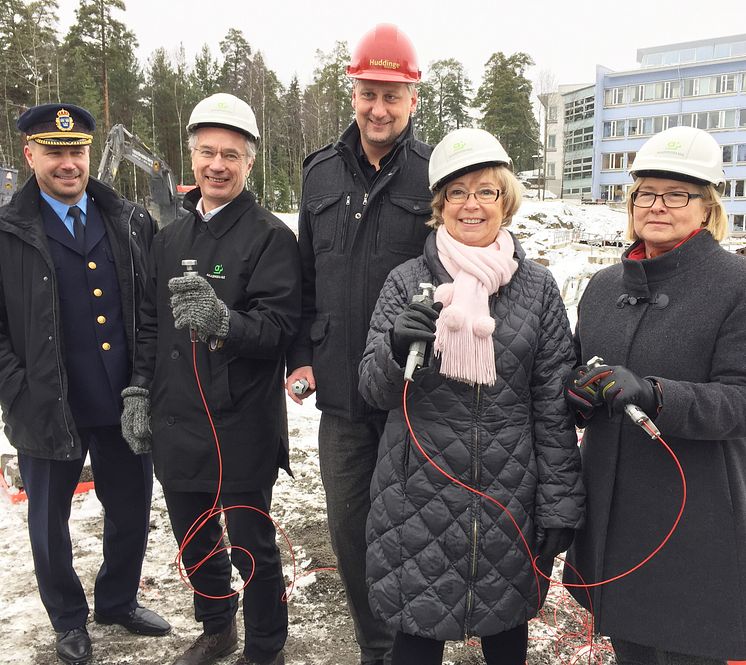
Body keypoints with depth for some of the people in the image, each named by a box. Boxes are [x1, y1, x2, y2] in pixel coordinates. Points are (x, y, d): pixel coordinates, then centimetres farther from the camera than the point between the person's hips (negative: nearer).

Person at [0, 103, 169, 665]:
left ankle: (119, 600, 44)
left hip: (125, 407, 3)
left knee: (132, 512, 16)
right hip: (49, 411, -2)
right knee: (50, 525, 15)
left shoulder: (133, 223, 3)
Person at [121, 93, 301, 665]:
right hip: (174, 424, 7)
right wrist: (139, 392, 10)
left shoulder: (271, 236, -10)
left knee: (251, 545, 7)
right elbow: (150, 323, 16)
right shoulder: (171, 238, 11)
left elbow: (279, 327, -19)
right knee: (194, 539, 21)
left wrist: (223, 321, -36)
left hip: (242, 428, -6)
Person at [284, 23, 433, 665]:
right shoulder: (322, 172, 8)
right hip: (339, 390, 4)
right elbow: (306, 276, 13)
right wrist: (301, 356, 7)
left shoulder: (435, 173, -5)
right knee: (349, 527, 14)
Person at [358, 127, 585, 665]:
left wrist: (560, 506, 0)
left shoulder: (538, 287, 0)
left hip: (509, 495, 1)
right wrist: (396, 345, -24)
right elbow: (373, 390, -3)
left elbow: (554, 408, 1)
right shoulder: (407, 281, -1)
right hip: (418, 494, 0)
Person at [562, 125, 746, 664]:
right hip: (611, 513, 5)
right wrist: (578, 391, -4)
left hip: (693, 521, -5)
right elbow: (576, 372, 19)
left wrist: (648, 392, -30)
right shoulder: (605, 286, 8)